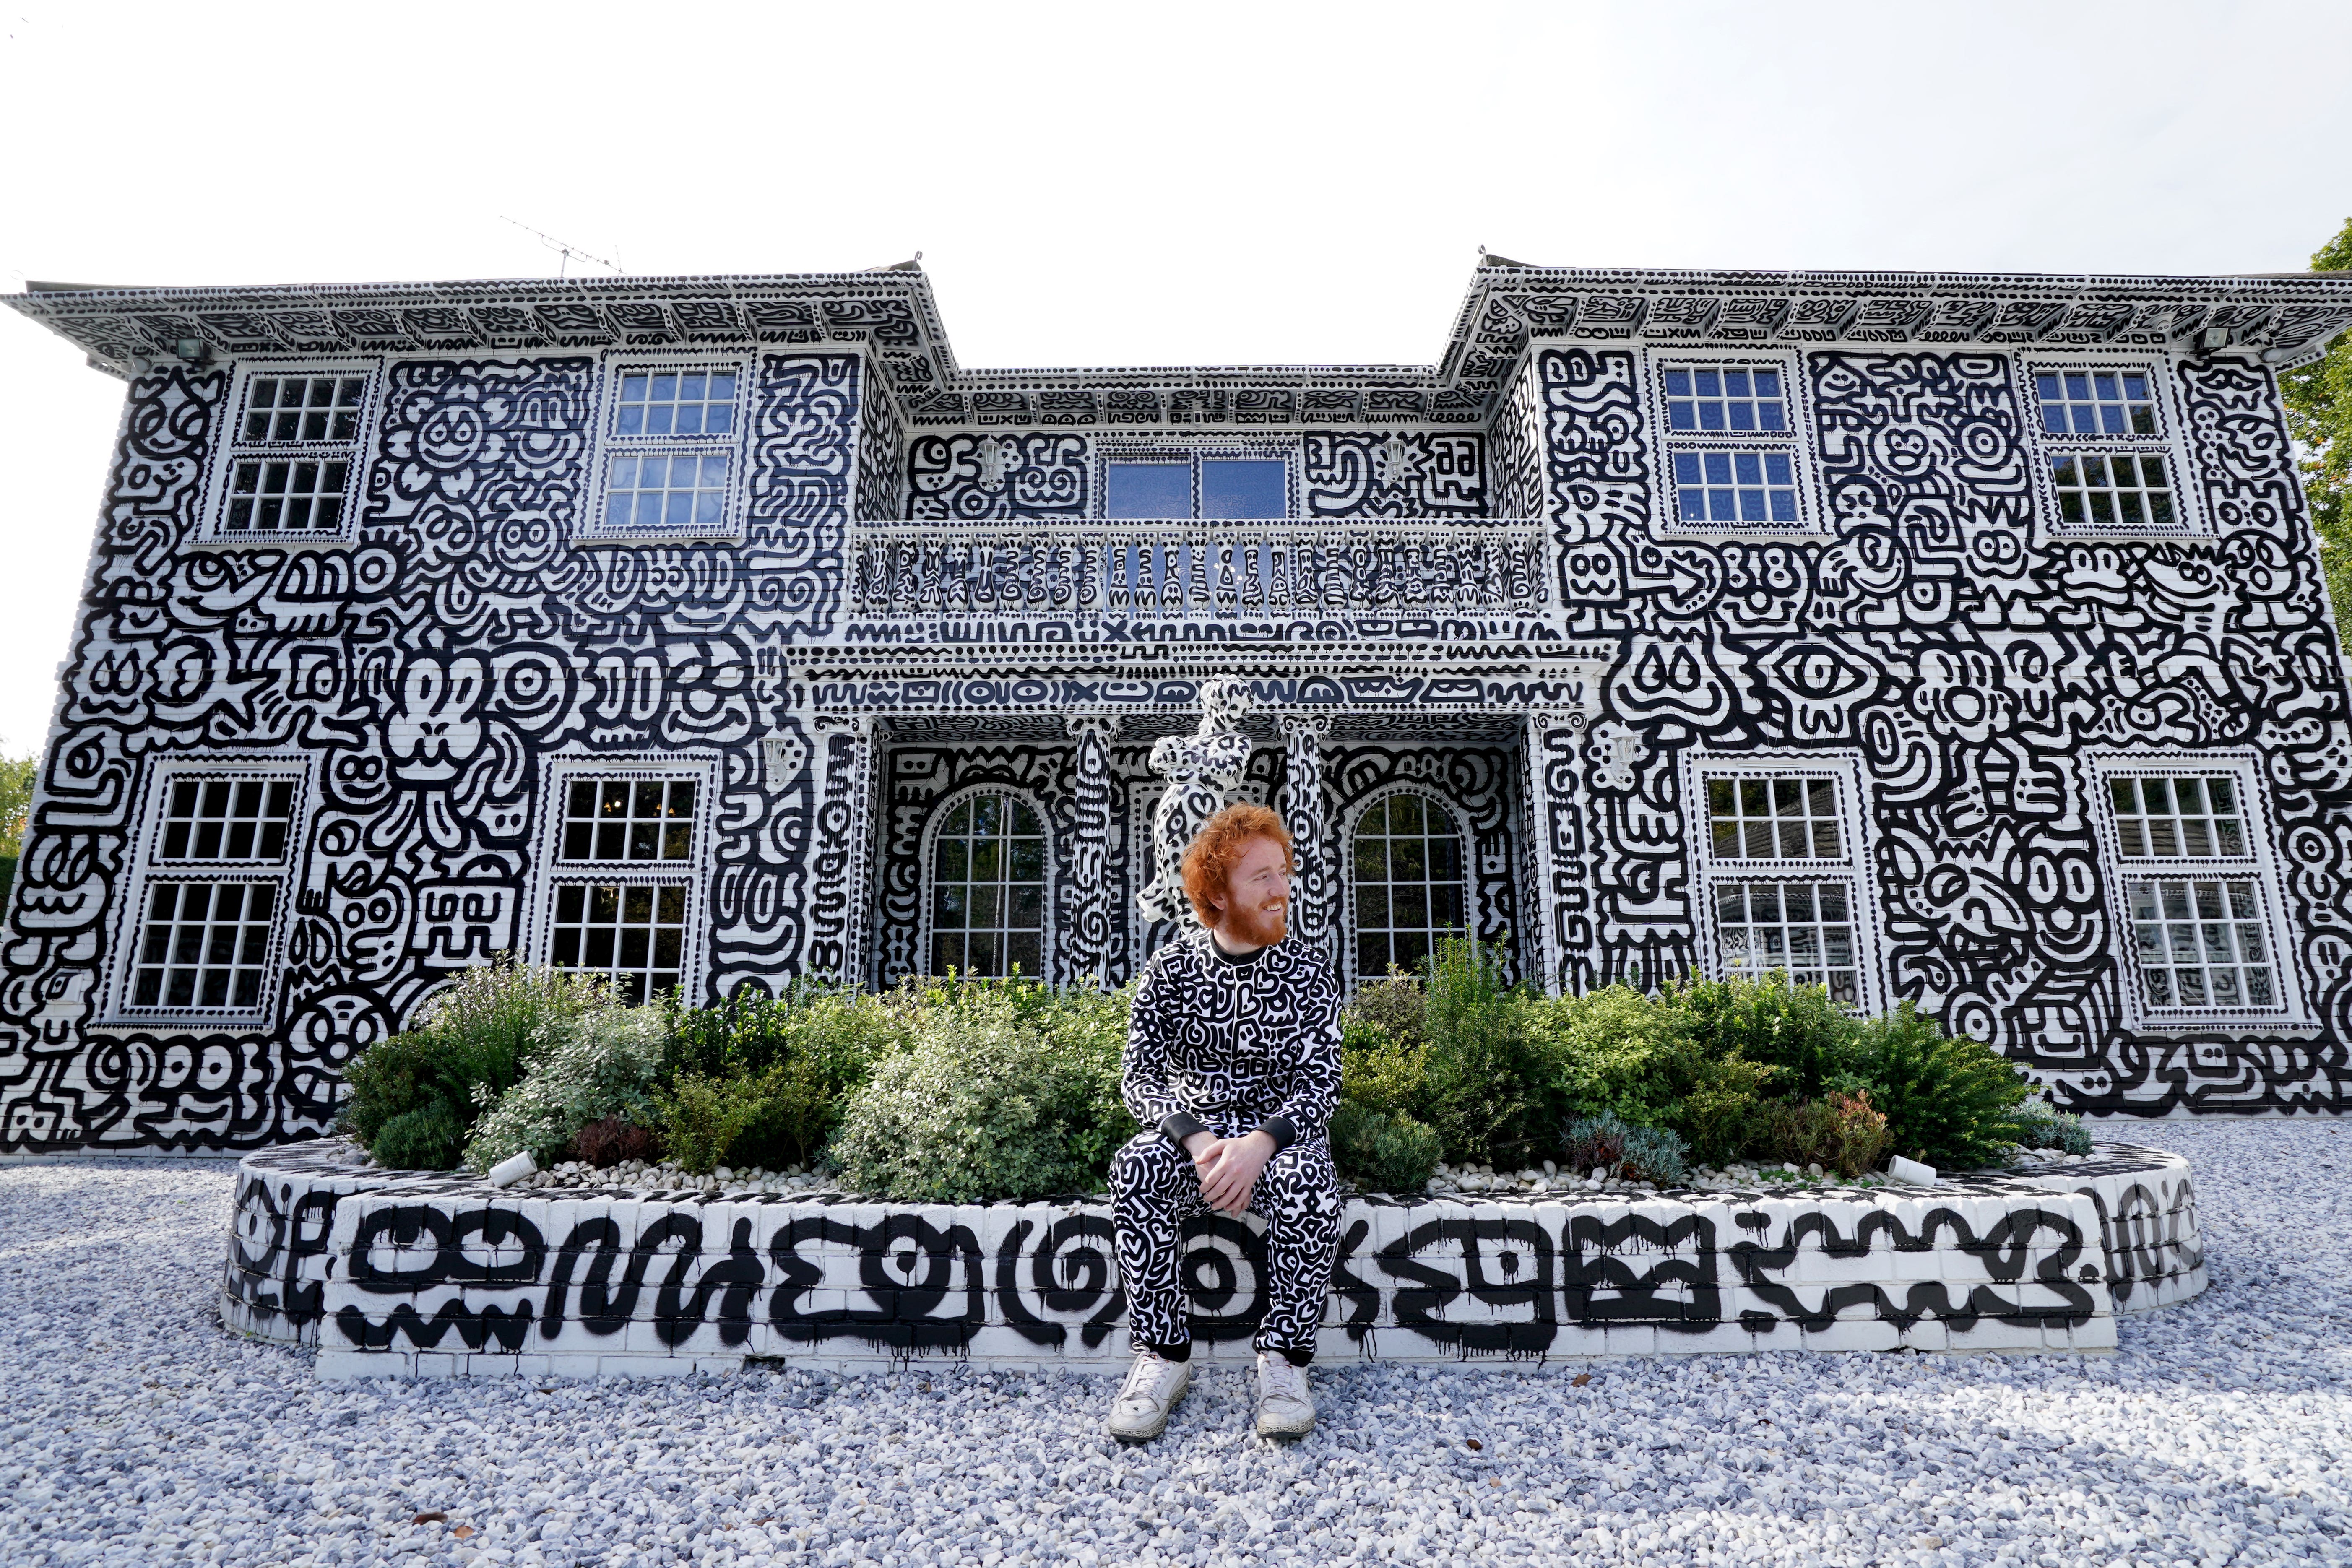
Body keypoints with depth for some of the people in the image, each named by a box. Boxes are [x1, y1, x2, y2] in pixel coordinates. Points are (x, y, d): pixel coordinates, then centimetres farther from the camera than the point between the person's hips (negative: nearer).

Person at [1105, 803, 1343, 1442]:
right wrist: (1196, 1140, -25)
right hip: (1192, 1132, 1)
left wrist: (1261, 1143, -28)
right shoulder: (1170, 968, -1)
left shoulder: (1309, 972, -3)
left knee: (1308, 1179, -34)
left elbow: (1320, 1083, -9)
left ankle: (1284, 1359, -19)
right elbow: (1139, 1075, -6)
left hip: (1280, 1134, 0)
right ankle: (1162, 1356, -19)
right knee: (1137, 1168, -31)